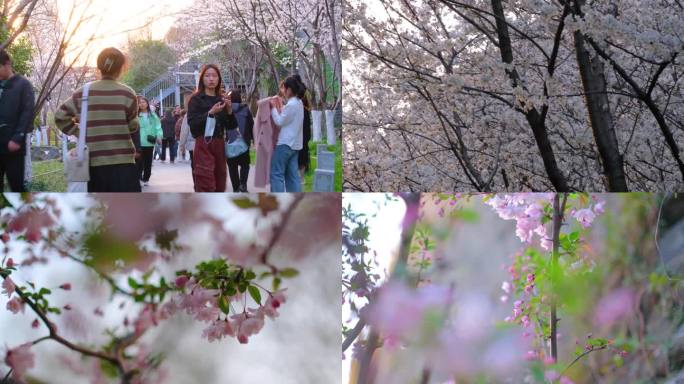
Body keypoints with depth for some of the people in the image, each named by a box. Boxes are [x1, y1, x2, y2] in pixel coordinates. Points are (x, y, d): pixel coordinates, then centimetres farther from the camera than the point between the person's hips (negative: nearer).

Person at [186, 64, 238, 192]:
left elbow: (231, 126, 11)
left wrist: (229, 110, -6)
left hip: (219, 145, 5)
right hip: (203, 145, -5)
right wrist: (210, 113, -20)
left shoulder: (221, 99, 13)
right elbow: (192, 124, -11)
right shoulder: (196, 99, 1)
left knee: (219, 186, 5)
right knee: (205, 187, -13)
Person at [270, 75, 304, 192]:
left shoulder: (291, 105, -17)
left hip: (286, 143, -10)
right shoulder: (298, 103, 13)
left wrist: (274, 107, -2)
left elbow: (279, 121, -11)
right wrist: (280, 106, 12)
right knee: (292, 174, 8)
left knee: (276, 173, -5)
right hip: (294, 143, 10)